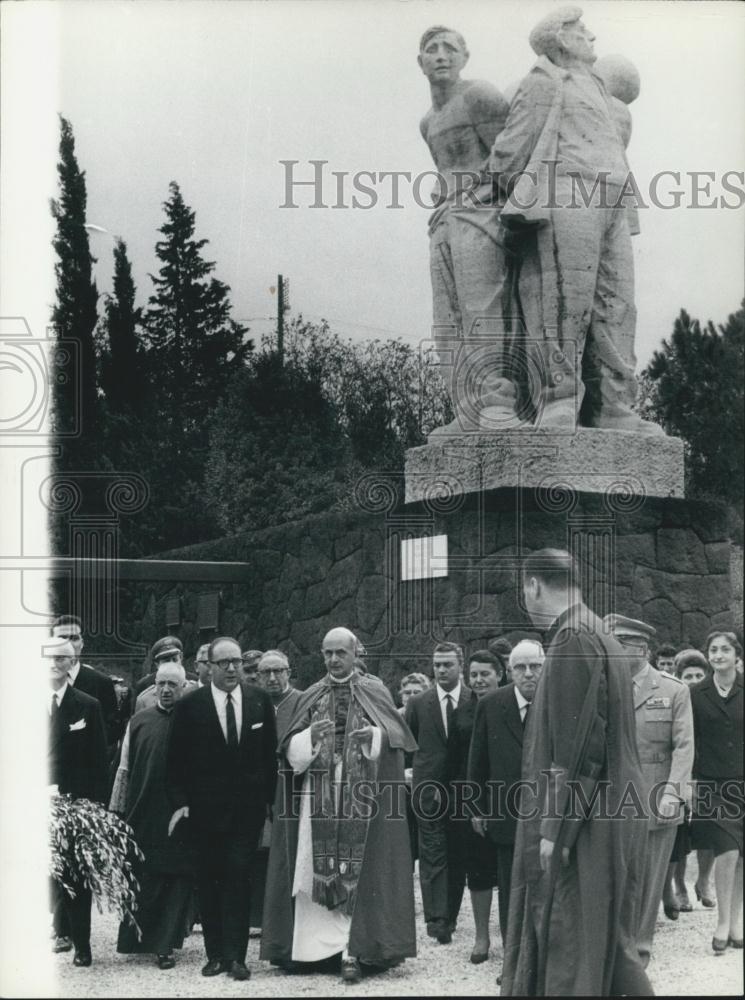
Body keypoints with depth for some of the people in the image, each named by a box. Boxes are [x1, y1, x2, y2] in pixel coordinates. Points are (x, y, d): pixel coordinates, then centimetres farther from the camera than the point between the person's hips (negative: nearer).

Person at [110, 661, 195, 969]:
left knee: (176, 882, 0)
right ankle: (135, 940, 21)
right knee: (142, 882, 6)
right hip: (143, 816, 1)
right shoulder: (139, 722, 6)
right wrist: (116, 810, 6)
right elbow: (125, 769, 9)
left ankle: (164, 945, 8)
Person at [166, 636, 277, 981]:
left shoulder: (260, 700, 4)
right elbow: (175, 759, 1)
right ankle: (215, 954, 14)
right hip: (205, 807, 0)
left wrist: (270, 798, 5)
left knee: (239, 878, -4)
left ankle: (235, 956, -1)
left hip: (249, 807, 0)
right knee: (208, 881, 5)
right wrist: (179, 802, -5)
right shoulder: (190, 705, -1)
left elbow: (270, 752, 8)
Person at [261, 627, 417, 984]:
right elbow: (291, 751, 5)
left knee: (358, 871, -7)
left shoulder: (375, 692, 7)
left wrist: (375, 736, -21)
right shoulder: (310, 697, 11)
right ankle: (306, 945, 6)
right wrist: (311, 736, -15)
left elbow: (397, 737, -1)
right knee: (316, 872, -1)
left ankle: (354, 949, -8)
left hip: (361, 798, -2)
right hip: (318, 798, 2)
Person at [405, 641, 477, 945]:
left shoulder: (476, 702, 1)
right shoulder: (418, 704, 5)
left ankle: (450, 916, 16)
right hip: (429, 790, 0)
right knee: (432, 854, -7)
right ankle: (436, 918, -10)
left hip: (464, 790, 0)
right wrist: (417, 772, 3)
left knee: (458, 856, 6)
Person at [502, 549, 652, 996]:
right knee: (609, 945, 13)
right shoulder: (602, 637, 13)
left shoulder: (572, 641, -16)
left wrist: (554, 829, -18)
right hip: (612, 815, 9)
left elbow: (574, 747, -21)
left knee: (575, 946, -2)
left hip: (584, 825, -9)